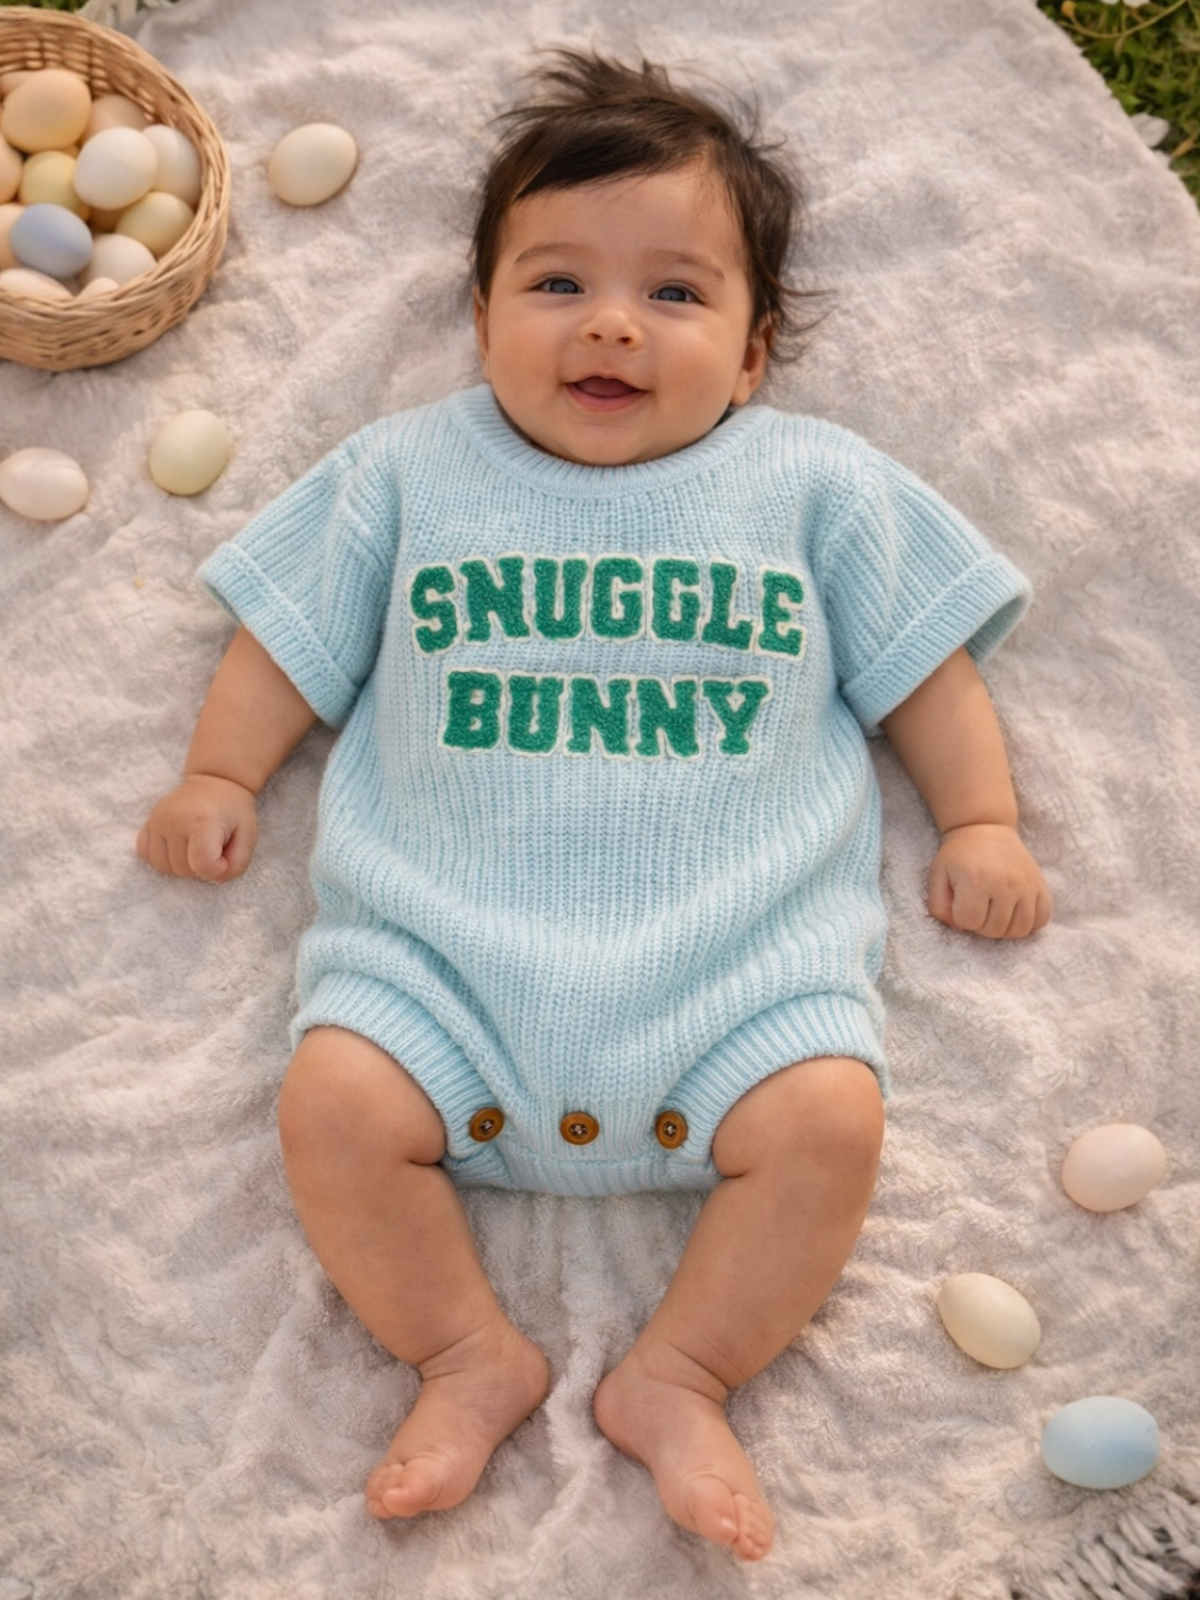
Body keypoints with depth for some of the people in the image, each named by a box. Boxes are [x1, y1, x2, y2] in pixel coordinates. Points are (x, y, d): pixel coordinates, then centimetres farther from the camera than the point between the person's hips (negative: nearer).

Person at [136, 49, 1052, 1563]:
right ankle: (472, 1354, 3)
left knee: (828, 1118, -22)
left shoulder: (817, 482, 12)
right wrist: (217, 774, 12)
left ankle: (676, 1377, 0)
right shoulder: (408, 468, 13)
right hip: (444, 943, 1)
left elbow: (924, 657, 16)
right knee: (333, 1104, -20)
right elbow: (292, 635, 19)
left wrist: (981, 821, 10)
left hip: (740, 952, 0)